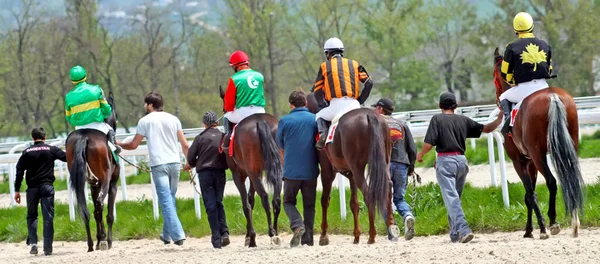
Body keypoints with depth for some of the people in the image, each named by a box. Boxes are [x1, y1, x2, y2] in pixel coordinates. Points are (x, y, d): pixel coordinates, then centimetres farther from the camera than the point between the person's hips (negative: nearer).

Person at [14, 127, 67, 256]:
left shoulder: (27, 152, 5)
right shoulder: (51, 150, 1)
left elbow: (19, 171, 2)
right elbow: (67, 157, -1)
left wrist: (17, 190, 5)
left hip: (32, 188, 1)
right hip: (47, 186, -1)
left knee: (31, 215, 15)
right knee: (48, 217, 0)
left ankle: (33, 242, -1)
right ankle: (47, 247, -5)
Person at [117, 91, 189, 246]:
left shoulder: (145, 121, 0)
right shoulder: (173, 119, 11)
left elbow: (133, 145, 5)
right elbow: (184, 145, 10)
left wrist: (119, 144, 24)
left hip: (158, 165, -4)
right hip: (174, 163, 4)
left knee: (166, 201, -5)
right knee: (170, 198, 16)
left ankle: (177, 235, -14)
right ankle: (167, 234, 23)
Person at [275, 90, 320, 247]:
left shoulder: (285, 121, -6)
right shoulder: (315, 119, -2)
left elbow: (279, 144, 8)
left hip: (291, 170, -2)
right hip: (311, 170, 2)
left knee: (288, 201, 12)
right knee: (309, 204, 11)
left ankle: (297, 225, -14)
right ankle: (308, 238, 7)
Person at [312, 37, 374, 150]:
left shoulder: (324, 66, 12)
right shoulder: (354, 64, 18)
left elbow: (317, 91, 10)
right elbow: (369, 83, 10)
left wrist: (323, 106, 20)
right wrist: (360, 101, 15)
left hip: (335, 105, -2)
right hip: (353, 105, 2)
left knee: (320, 117, 25)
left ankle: (323, 133, -5)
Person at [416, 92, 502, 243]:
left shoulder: (437, 119, -3)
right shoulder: (463, 120, 10)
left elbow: (429, 143, -10)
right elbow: (486, 129, 18)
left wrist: (420, 155, 9)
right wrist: (499, 120, 34)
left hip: (445, 161, -5)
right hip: (461, 160, 5)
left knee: (451, 198, -12)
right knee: (455, 197, 17)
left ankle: (463, 229, -28)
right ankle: (455, 234, 20)